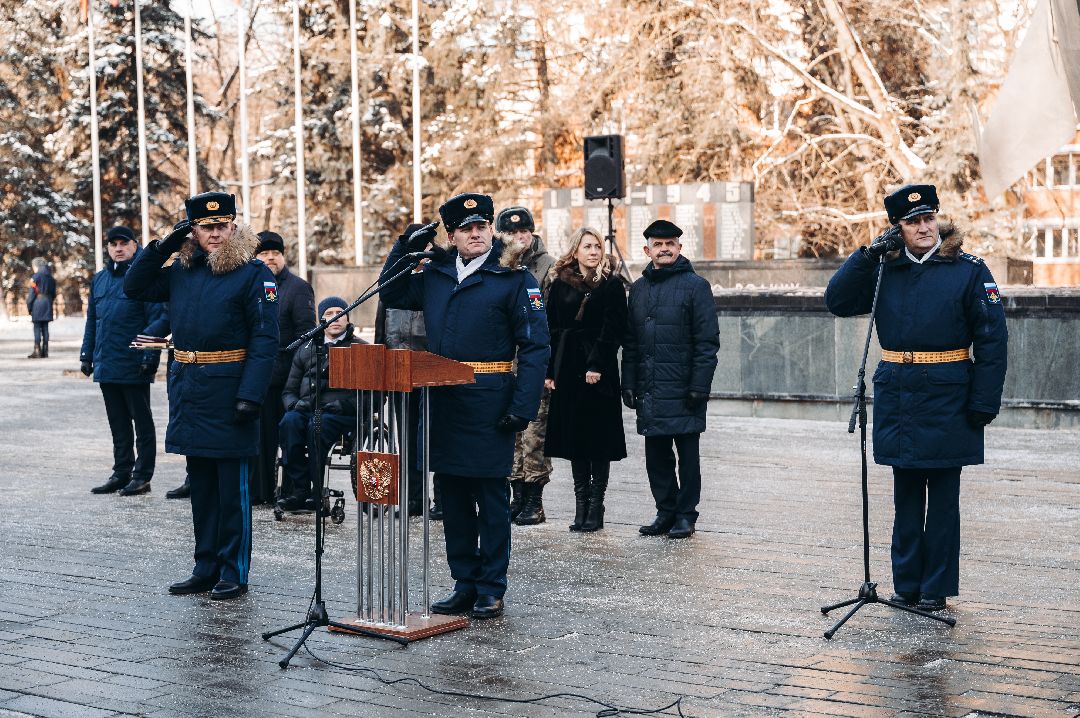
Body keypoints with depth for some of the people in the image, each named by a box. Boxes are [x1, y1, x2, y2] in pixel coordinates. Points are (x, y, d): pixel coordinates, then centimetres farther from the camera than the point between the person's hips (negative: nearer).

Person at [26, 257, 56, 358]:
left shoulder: (35, 277, -8)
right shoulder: (50, 278, 11)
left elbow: (31, 293, -9)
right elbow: (54, 294, 14)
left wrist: (29, 307, -3)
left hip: (38, 304, -6)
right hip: (48, 304, 6)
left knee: (37, 328, -4)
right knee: (45, 328, 8)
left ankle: (37, 351, -7)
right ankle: (45, 351, 8)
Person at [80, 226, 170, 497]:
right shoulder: (99, 279, 12)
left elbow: (159, 319, -12)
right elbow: (92, 319, 18)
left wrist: (149, 355, -19)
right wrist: (86, 354, 14)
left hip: (134, 367, -7)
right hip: (106, 367, 7)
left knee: (142, 422, 4)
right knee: (118, 424, 14)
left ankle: (142, 476, 9)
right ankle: (121, 474, 22)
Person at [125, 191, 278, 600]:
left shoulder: (253, 274, -8)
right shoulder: (181, 271, 11)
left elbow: (265, 338, -13)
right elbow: (135, 288, 20)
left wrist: (250, 395, -21)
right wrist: (162, 247, 6)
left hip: (229, 393, -6)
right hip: (188, 390, 6)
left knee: (232, 486, 1)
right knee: (201, 486, 13)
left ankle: (234, 574, 10)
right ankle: (206, 569, 22)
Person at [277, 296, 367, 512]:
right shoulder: (307, 349, 24)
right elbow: (289, 391, 23)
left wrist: (344, 404, -12)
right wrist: (295, 404, -1)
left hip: (343, 414, -3)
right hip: (307, 409, 3)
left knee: (317, 425, -36)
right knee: (289, 422, -31)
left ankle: (315, 492, -32)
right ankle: (298, 490, -32)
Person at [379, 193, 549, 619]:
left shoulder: (514, 277, -5)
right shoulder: (434, 274, 10)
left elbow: (535, 346, -8)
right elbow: (390, 295, 24)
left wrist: (523, 406, -16)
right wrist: (406, 248, 9)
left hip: (489, 400, -5)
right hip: (442, 400, 6)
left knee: (491, 499, 2)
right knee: (453, 498, 11)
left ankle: (491, 591, 9)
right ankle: (464, 584, 21)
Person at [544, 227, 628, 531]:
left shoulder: (611, 284, 0)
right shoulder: (560, 285, 9)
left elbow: (613, 329, -7)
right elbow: (551, 330, 8)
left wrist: (597, 365, -15)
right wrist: (549, 370, 2)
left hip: (600, 370, -3)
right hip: (568, 369, 3)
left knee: (599, 436, -1)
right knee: (574, 435, 5)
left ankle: (595, 506, 4)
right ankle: (581, 504, 11)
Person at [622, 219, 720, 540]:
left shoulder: (695, 285, -3)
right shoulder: (639, 288, 13)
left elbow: (708, 341, -7)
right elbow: (630, 341, 15)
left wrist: (699, 387, -13)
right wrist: (628, 383, 7)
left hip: (683, 390, -5)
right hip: (649, 390, 5)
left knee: (687, 452, 3)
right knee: (656, 453, 9)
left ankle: (685, 514, 11)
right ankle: (666, 511, 20)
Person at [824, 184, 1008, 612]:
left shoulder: (969, 270, -4)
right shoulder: (884, 269, 7)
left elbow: (993, 340, -6)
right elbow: (837, 301, 3)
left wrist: (984, 402, -10)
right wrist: (869, 254, -6)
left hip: (947, 398, -4)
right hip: (897, 396, 4)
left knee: (942, 496, 4)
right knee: (906, 495, 11)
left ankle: (936, 589, 14)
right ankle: (907, 584, 21)